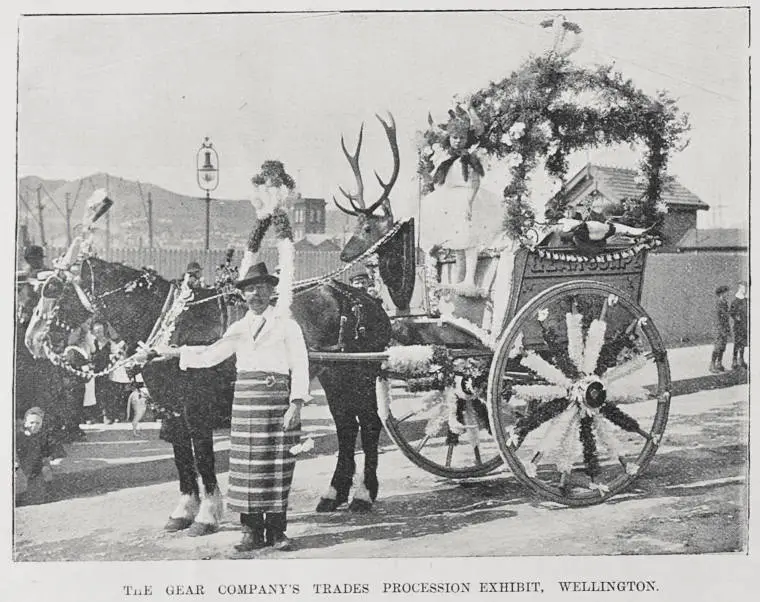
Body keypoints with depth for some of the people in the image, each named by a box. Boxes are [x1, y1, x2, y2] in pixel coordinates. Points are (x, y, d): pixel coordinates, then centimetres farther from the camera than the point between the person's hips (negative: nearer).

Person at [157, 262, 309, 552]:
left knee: (278, 466, -1)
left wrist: (296, 403, -13)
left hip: (279, 399, -3)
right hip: (246, 400, 4)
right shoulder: (238, 328, 15)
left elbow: (300, 367, -3)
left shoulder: (287, 326, 2)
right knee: (246, 465, 2)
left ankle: (276, 530, 9)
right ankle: (252, 530, 10)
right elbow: (209, 355, 20)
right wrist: (176, 352, 13)